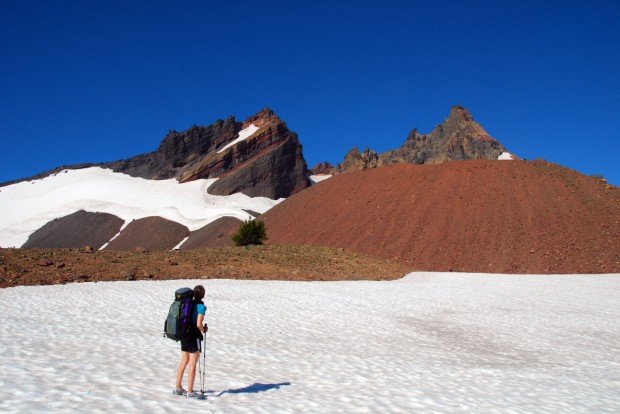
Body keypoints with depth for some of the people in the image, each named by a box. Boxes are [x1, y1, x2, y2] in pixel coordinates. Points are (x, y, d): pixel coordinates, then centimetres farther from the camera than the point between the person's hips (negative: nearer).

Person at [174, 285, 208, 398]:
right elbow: (199, 324, -21)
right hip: (194, 337, -7)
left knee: (184, 362, 18)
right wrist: (204, 329, 0)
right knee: (192, 365, 2)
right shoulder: (201, 306, -15)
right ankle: (190, 392, 8)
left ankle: (178, 388, 26)